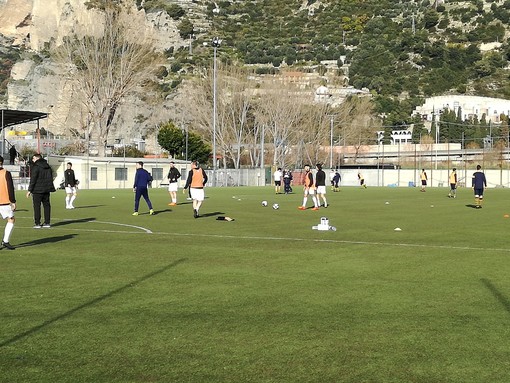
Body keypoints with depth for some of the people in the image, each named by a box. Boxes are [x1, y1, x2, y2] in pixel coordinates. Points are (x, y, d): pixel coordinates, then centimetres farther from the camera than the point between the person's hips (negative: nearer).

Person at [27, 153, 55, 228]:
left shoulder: (35, 167, -11)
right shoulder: (48, 167, 12)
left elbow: (33, 180, -14)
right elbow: (50, 178, 18)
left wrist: (30, 190, -10)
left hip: (37, 191, -7)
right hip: (46, 190, 7)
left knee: (37, 206, -1)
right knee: (46, 205, 10)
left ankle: (37, 223, -2)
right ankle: (47, 222, 12)